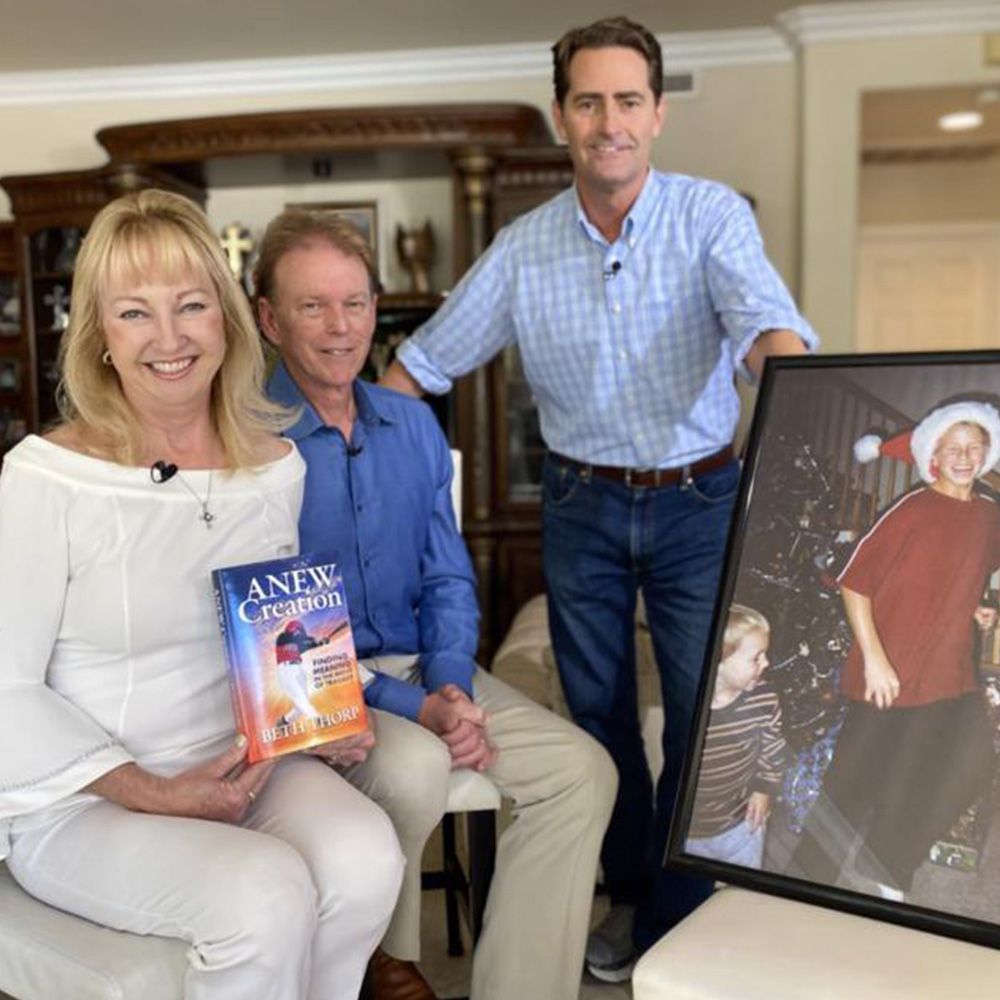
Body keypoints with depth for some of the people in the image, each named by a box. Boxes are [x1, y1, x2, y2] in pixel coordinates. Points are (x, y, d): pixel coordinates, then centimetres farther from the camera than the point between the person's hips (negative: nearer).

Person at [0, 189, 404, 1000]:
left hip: (242, 766, 4)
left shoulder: (278, 467, 2)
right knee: (266, 896, -28)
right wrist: (154, 795, -18)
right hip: (80, 801, -4)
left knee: (365, 857, -24)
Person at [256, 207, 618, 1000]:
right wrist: (411, 706, -22)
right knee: (414, 767, -34)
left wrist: (451, 683, -9)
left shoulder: (413, 424, 8)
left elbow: (449, 579, 10)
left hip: (423, 668, 6)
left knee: (582, 771, -11)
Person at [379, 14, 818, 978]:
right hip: (581, 506, 2)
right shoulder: (522, 249, -1)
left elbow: (767, 323, -26)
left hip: (698, 500, -2)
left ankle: (674, 929, 21)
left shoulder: (711, 215, -8)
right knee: (597, 714, 12)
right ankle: (630, 893, 34)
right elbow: (423, 360, 5)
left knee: (705, 716, 0)